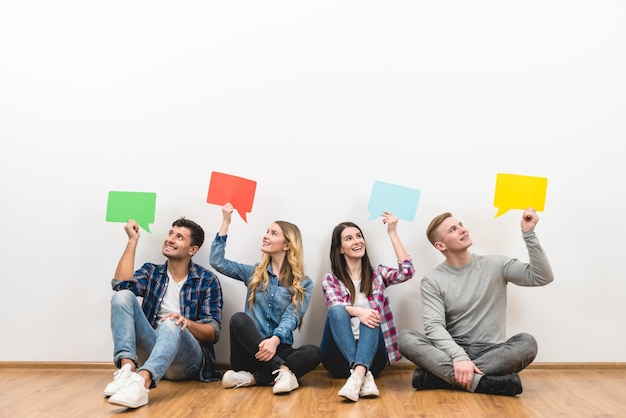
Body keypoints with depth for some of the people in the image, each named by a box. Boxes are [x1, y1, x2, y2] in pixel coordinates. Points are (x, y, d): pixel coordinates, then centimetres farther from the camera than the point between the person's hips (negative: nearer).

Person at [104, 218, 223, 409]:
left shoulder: (207, 280, 2)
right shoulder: (151, 272, 13)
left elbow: (213, 332, -3)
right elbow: (120, 284, -9)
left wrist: (187, 323, -24)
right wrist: (133, 240, -5)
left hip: (188, 358, -3)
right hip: (152, 351, 3)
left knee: (172, 324, -35)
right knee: (123, 295, -16)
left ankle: (141, 381, -59)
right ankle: (127, 368, -34)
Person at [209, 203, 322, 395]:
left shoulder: (303, 284, 4)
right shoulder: (254, 273, 13)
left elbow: (291, 318, -10)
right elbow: (217, 262, 3)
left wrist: (275, 340, -30)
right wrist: (226, 222, 2)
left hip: (278, 351, -1)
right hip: (249, 353, 1)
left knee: (313, 352, -29)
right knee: (239, 319, -28)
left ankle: (253, 378, -29)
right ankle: (283, 371, -34)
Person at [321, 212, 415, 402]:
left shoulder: (377, 274, 12)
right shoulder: (330, 279, 7)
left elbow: (407, 272, -7)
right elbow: (336, 307, -14)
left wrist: (392, 233, -9)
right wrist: (357, 311, -36)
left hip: (372, 355, 1)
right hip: (340, 358, -1)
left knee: (370, 318, -28)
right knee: (337, 312, -28)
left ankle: (358, 375, -50)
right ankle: (365, 376, -43)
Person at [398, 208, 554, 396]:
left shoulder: (496, 265, 5)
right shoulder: (432, 280, -1)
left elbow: (543, 277, -5)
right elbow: (434, 326, -13)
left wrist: (529, 234, -12)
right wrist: (459, 357, -30)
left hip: (491, 352, 1)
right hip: (451, 351, -1)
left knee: (527, 342, -31)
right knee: (406, 338, -27)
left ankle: (438, 374, -30)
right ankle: (481, 381, -36)